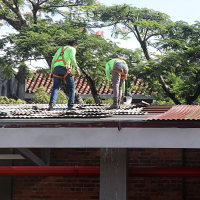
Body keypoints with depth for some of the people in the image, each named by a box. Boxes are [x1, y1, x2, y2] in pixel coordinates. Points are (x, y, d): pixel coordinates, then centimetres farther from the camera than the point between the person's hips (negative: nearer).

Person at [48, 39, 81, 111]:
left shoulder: (60, 49, 31)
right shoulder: (72, 49, 13)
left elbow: (53, 61, 24)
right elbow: (72, 57, -9)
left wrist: (52, 72, 24)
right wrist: (77, 69, -14)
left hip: (56, 68, 5)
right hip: (65, 68, -5)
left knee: (55, 87, -2)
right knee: (71, 87, 8)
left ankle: (51, 103, -24)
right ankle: (70, 105, 3)